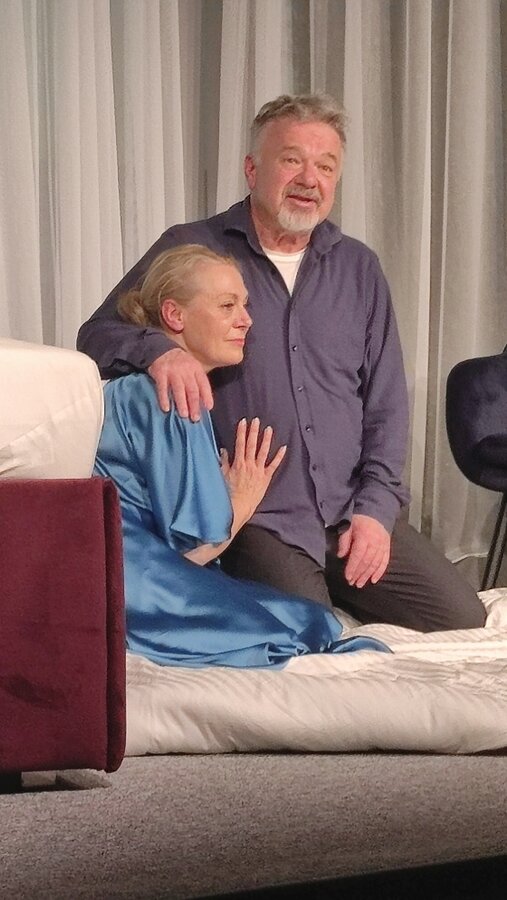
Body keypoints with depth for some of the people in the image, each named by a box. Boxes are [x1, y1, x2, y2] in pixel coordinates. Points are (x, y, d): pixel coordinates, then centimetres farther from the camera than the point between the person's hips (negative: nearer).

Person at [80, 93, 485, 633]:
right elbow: (97, 337, -2)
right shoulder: (191, 251, 2)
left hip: (355, 514, 5)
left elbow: (386, 402, 14)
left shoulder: (359, 269, 14)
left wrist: (376, 506, 1)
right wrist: (158, 349, -26)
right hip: (255, 522, -4)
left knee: (465, 621, -5)